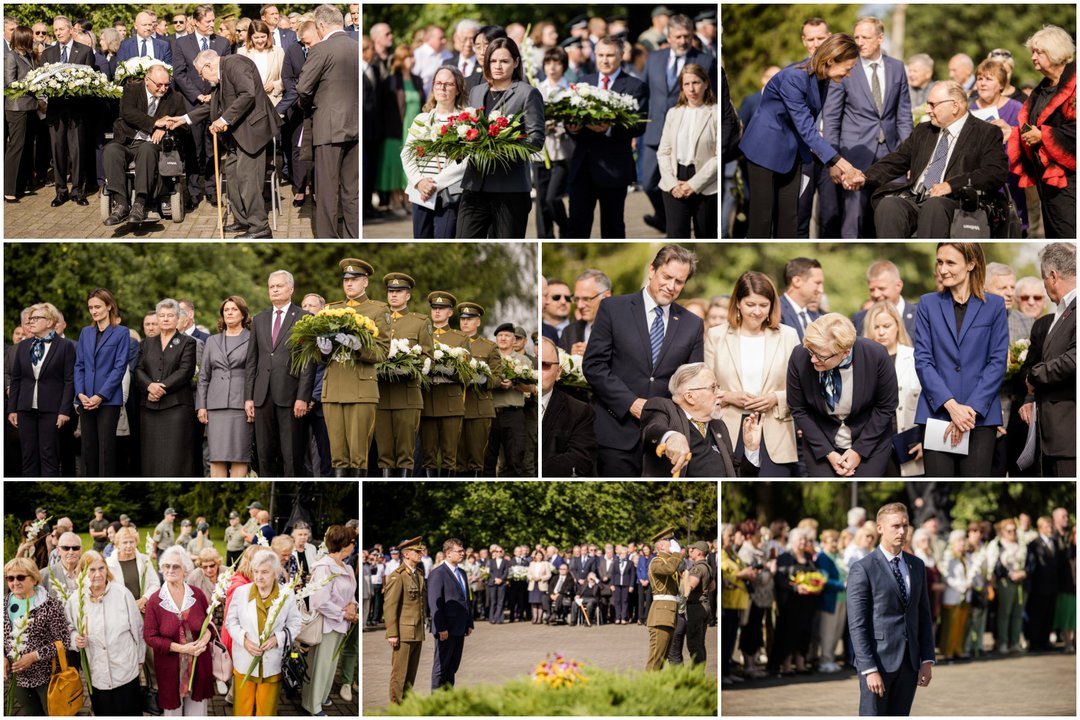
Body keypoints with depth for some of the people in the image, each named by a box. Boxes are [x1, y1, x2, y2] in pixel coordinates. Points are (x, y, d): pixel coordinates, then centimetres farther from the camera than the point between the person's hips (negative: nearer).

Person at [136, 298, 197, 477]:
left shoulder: (187, 343, 6)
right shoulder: (147, 345, 19)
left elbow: (185, 371, -6)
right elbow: (138, 370, 8)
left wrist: (162, 388, -14)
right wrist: (150, 386, -13)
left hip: (176, 406, -4)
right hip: (149, 407, 4)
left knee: (174, 455, -8)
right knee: (151, 454, 1)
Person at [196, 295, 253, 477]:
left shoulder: (252, 340, 6)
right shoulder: (212, 341, 18)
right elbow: (203, 376, 17)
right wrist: (201, 405, 7)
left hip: (241, 405, -3)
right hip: (216, 405, 3)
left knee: (239, 455, -5)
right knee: (216, 456, -3)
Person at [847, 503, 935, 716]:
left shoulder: (916, 566, 11)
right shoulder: (862, 570, -8)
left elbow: (924, 616, 15)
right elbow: (857, 625, -12)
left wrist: (927, 660, 6)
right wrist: (869, 669, -18)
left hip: (909, 663, 6)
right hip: (878, 661, -6)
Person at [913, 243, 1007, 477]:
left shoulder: (994, 306, 4)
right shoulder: (928, 304, 7)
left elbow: (997, 362, 0)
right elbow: (922, 360, 1)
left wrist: (972, 409, -11)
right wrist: (951, 405, -12)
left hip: (980, 415, -1)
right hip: (937, 413, 1)